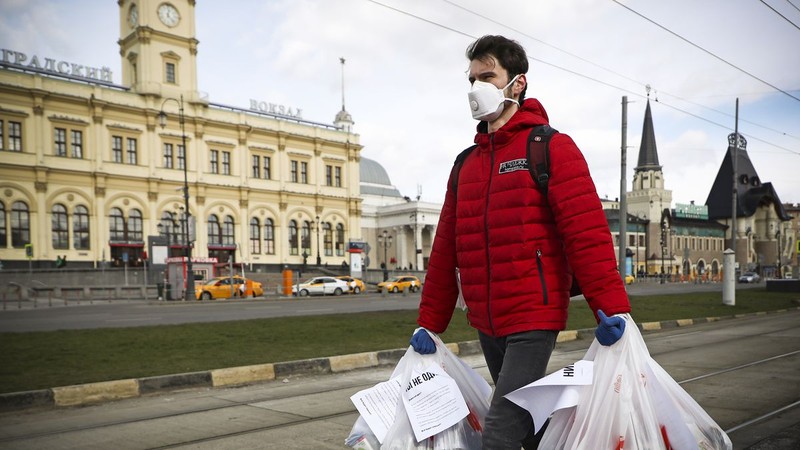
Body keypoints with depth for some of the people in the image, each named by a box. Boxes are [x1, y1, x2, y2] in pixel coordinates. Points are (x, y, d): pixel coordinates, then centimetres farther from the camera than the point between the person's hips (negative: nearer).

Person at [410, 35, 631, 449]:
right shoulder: (465, 164, 13)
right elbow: (445, 249, 13)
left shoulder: (551, 148, -5)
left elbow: (588, 233, -14)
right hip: (486, 326, 7)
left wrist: (611, 307, -22)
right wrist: (429, 322, 12)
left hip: (534, 321, -7)